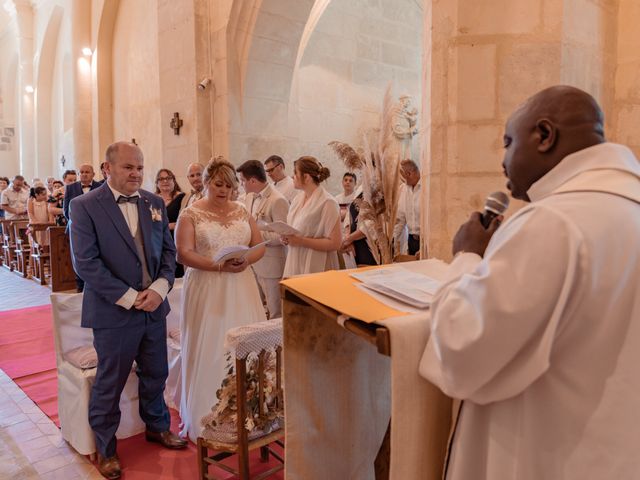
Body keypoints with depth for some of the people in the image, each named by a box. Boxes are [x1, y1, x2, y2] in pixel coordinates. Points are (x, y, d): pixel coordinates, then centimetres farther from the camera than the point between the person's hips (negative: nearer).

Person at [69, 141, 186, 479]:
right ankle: (105, 448, 32)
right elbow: (85, 262, -15)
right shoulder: (84, 206, -9)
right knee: (109, 385, 11)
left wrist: (159, 288, -10)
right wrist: (130, 298, -17)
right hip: (113, 312, -4)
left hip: (154, 307, 5)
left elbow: (168, 249, 7)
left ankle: (157, 427, 43)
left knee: (155, 375, 19)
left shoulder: (155, 202, 6)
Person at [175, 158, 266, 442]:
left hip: (241, 290, 4)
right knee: (210, 351, 3)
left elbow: (260, 245, 9)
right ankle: (207, 418, 19)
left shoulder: (241, 211, 10)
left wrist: (247, 260, -13)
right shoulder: (190, 214, -1)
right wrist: (219, 265, -22)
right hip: (206, 291, -3)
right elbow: (184, 254, -10)